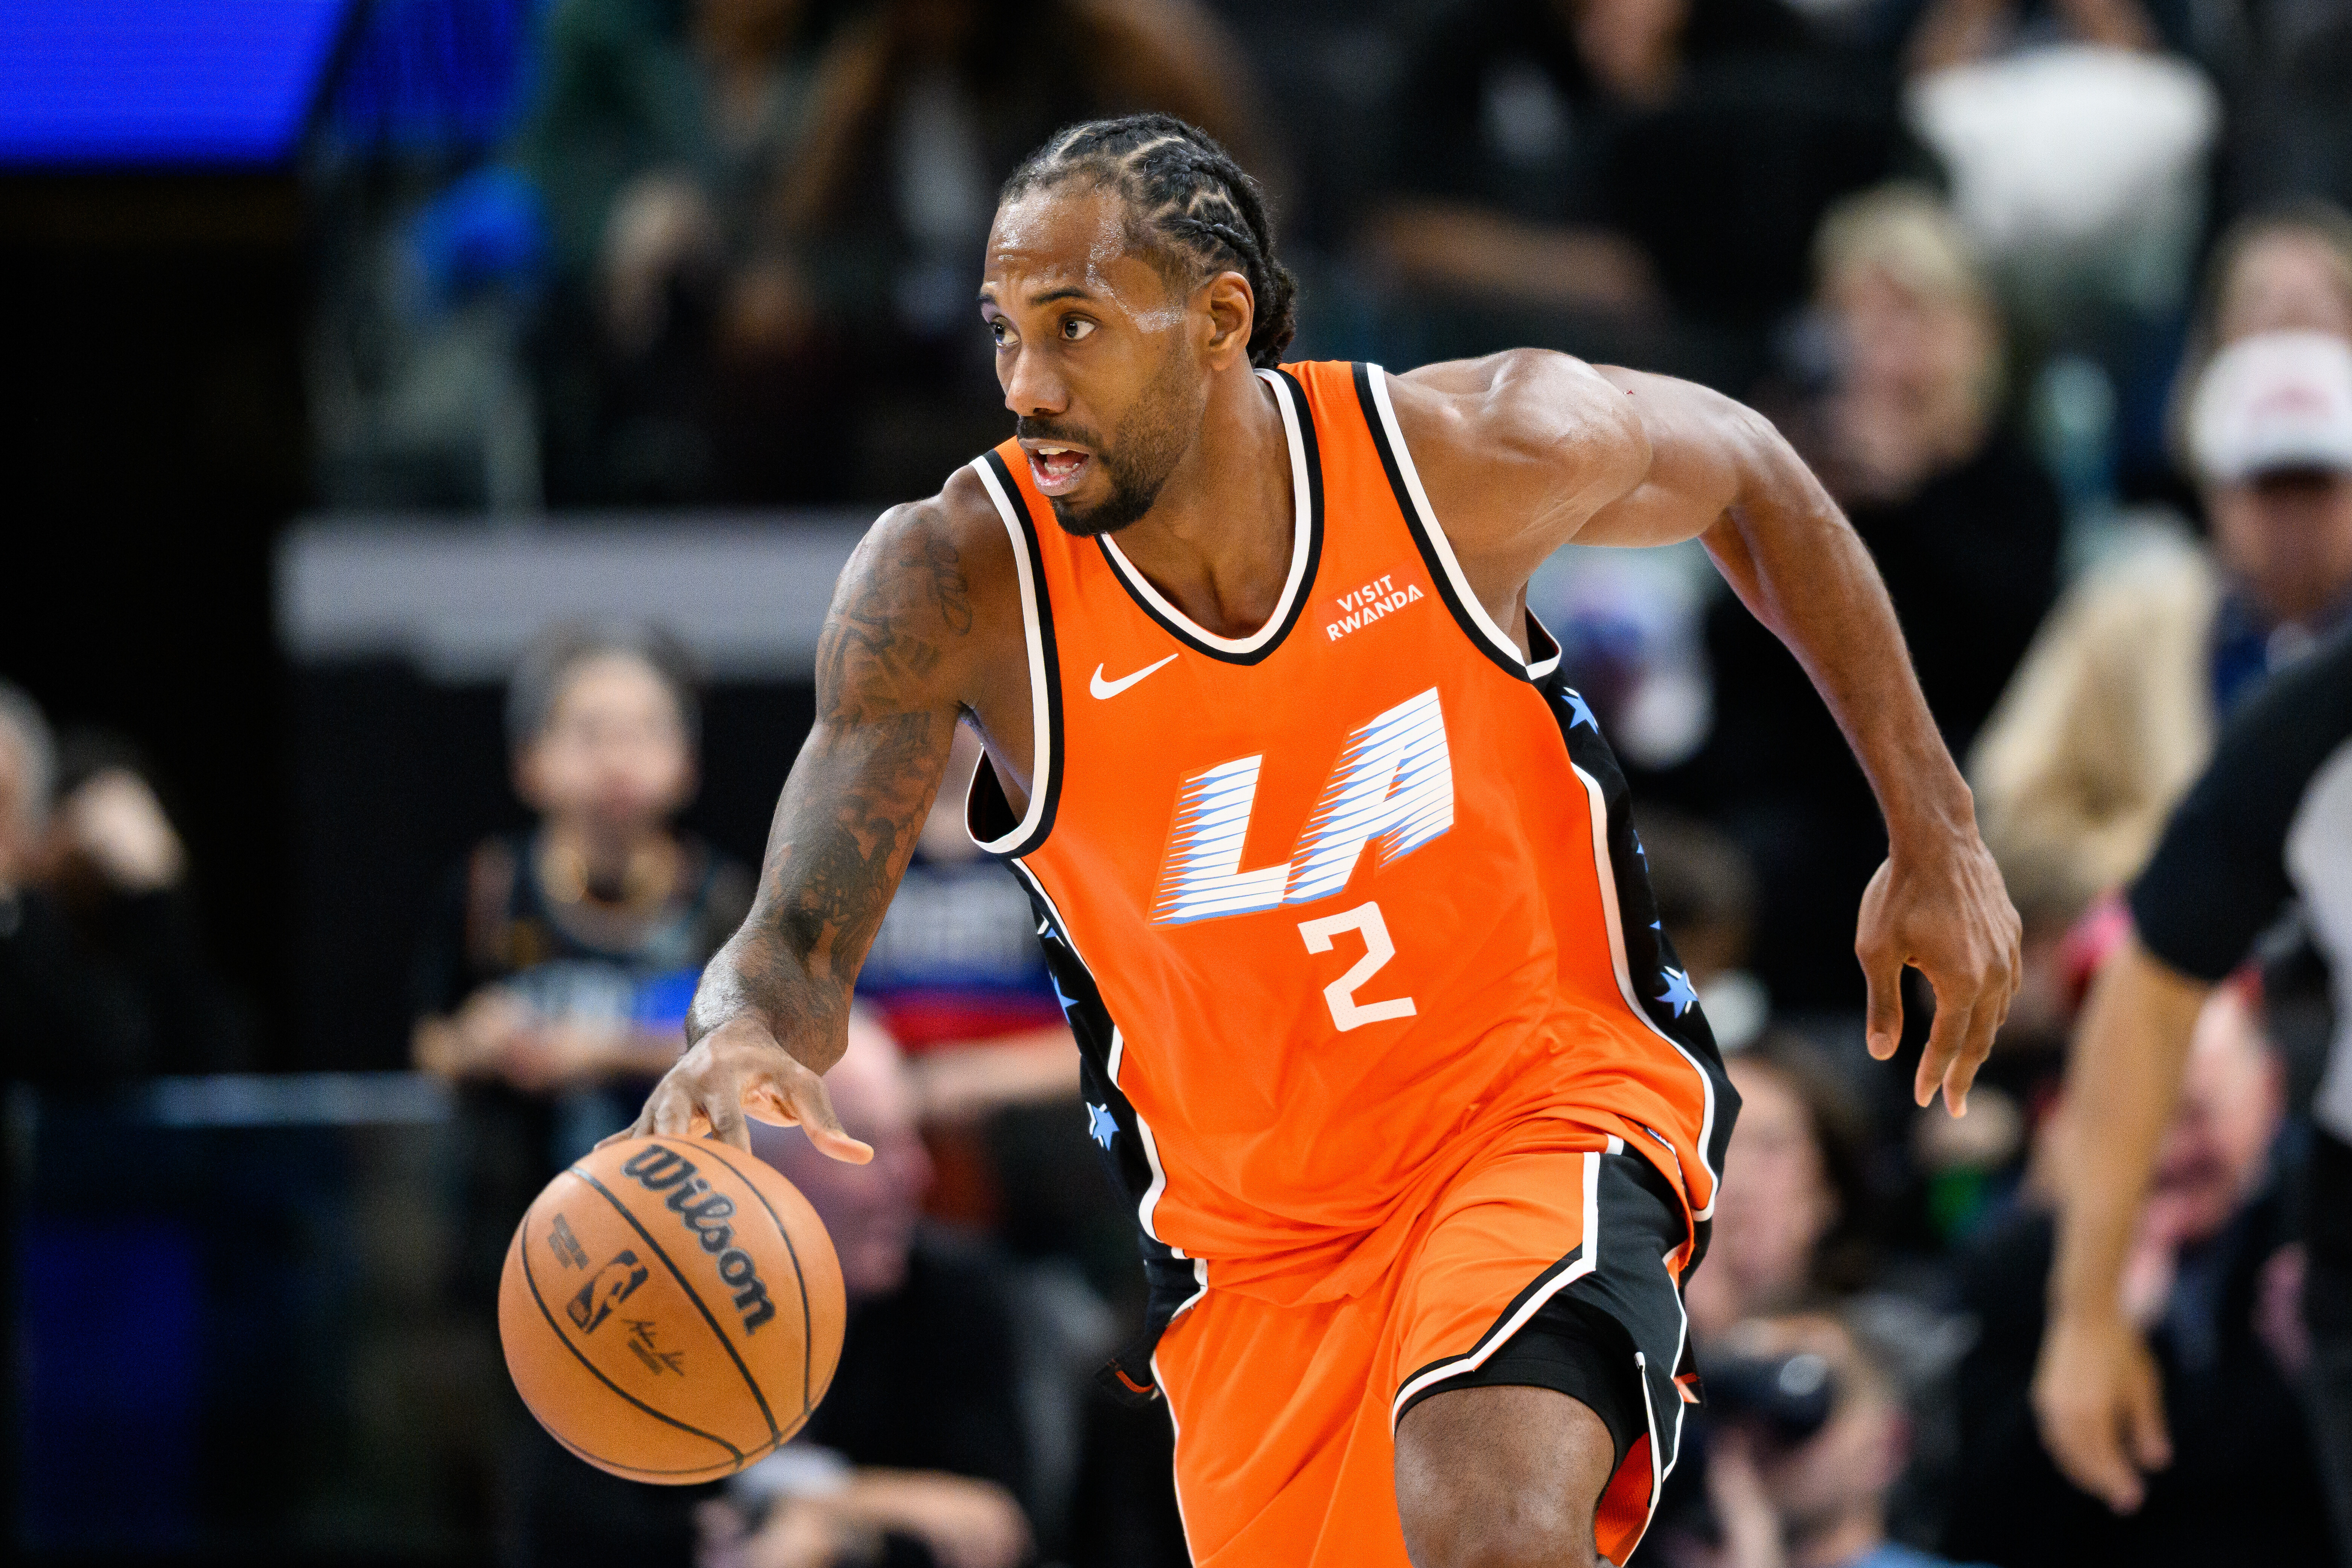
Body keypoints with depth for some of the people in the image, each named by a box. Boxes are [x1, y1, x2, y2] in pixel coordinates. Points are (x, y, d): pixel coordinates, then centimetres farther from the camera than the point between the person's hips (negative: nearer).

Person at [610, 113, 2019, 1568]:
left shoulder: (1472, 452, -15)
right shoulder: (953, 586, -16)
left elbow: (1746, 470, 6)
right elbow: (801, 945, -17)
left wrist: (1936, 831, 6)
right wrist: (744, 1043, -43)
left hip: (1543, 1104, -3)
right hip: (1253, 1219, 3)